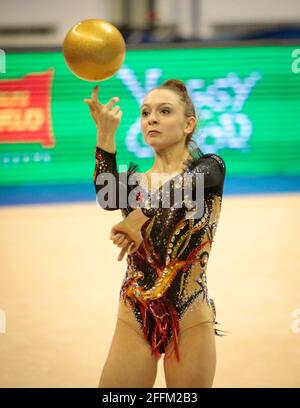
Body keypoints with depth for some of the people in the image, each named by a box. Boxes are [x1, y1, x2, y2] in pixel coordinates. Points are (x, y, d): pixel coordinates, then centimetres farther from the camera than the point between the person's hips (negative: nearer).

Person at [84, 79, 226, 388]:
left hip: (190, 320, -2)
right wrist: (106, 135, -32)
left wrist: (140, 215, -44)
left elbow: (183, 184, -25)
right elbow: (108, 199, -18)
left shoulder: (209, 167, 0)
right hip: (134, 319, 3)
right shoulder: (132, 179, 7)